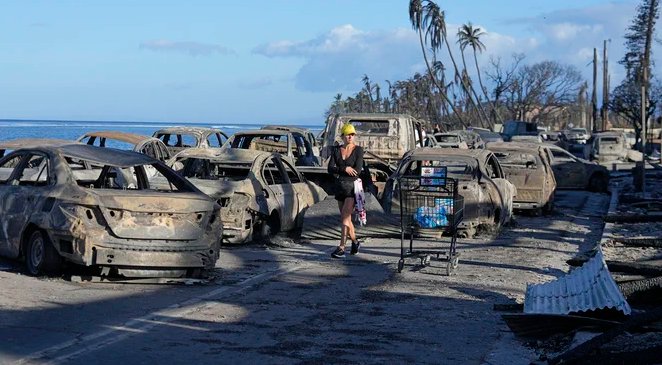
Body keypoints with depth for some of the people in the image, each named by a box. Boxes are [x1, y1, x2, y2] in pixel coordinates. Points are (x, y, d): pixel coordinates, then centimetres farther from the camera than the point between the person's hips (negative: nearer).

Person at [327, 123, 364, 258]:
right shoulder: (336, 150, 7)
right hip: (340, 188, 5)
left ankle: (341, 248, -16)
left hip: (352, 187, -5)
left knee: (345, 217, -14)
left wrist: (338, 172, -7)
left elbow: (357, 171, -14)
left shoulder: (358, 150, -4)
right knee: (346, 219, 12)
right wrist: (345, 169, -19)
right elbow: (330, 169, -4)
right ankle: (354, 242, 31)